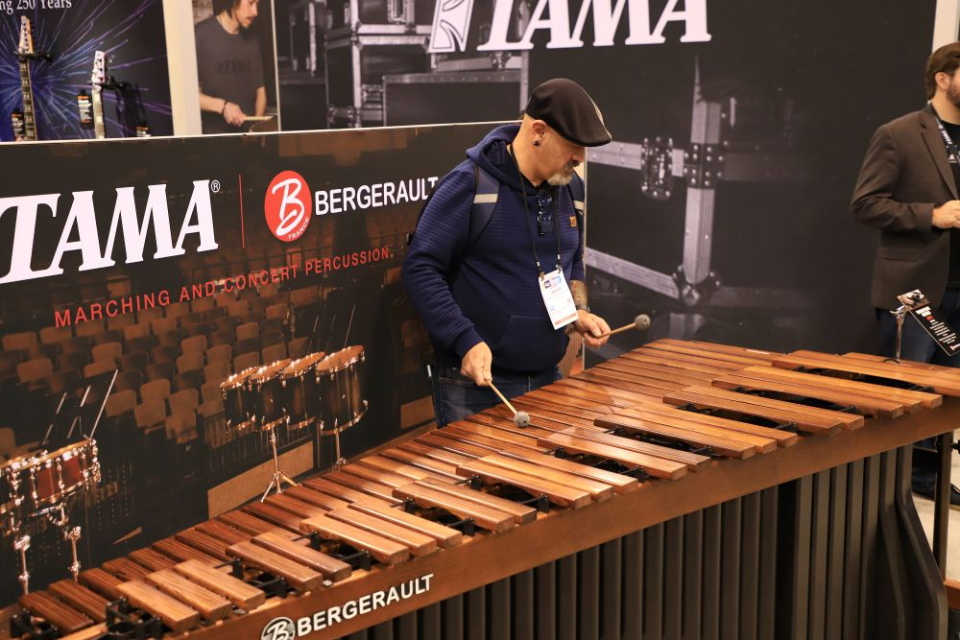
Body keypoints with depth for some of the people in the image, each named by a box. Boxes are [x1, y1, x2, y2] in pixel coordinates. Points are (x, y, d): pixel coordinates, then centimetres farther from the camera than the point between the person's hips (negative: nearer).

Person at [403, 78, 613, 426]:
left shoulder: (569, 187, 6)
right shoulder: (469, 184, -15)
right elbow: (420, 267, -16)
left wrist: (577, 312, 3)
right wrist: (467, 341, -22)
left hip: (547, 379, 7)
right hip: (474, 382, -6)